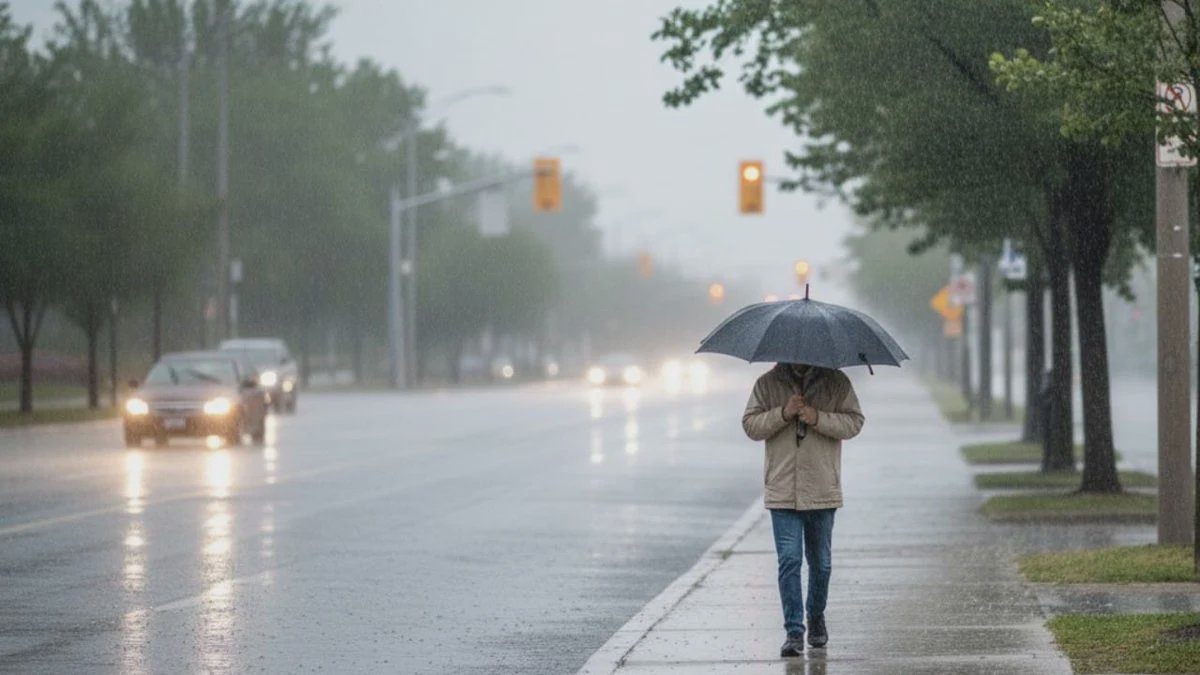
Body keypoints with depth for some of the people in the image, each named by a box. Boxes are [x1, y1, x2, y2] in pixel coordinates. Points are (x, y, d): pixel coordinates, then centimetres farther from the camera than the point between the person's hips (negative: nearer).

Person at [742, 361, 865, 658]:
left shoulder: (836, 382, 3)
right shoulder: (768, 383, 4)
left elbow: (854, 422, -4)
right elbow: (751, 425, -1)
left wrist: (818, 419, -19)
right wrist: (782, 414, -17)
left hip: (822, 491, 1)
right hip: (782, 492, -1)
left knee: (821, 561, 14)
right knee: (789, 561, -9)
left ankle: (816, 616, 36)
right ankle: (794, 632, -9)